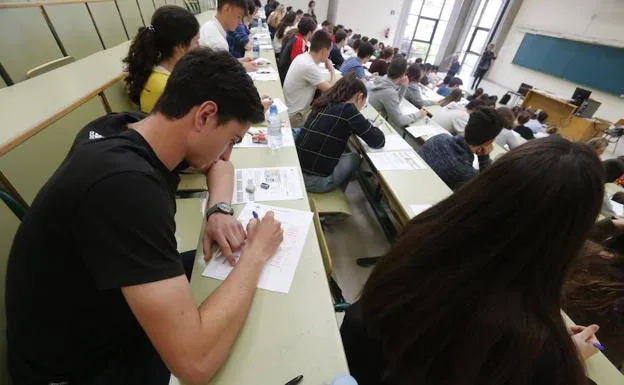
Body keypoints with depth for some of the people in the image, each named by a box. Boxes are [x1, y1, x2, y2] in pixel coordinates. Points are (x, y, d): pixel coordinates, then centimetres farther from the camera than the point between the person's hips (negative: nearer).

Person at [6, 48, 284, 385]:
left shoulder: (139, 139, -11)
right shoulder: (125, 184, -39)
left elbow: (218, 164, 9)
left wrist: (219, 211, -10)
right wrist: (255, 254, -25)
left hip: (110, 308, 7)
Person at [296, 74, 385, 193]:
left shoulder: (324, 104, 8)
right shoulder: (347, 109, -13)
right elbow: (378, 142, -10)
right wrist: (369, 126, 10)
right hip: (315, 180, -7)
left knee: (344, 155, 28)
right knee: (356, 158, 19)